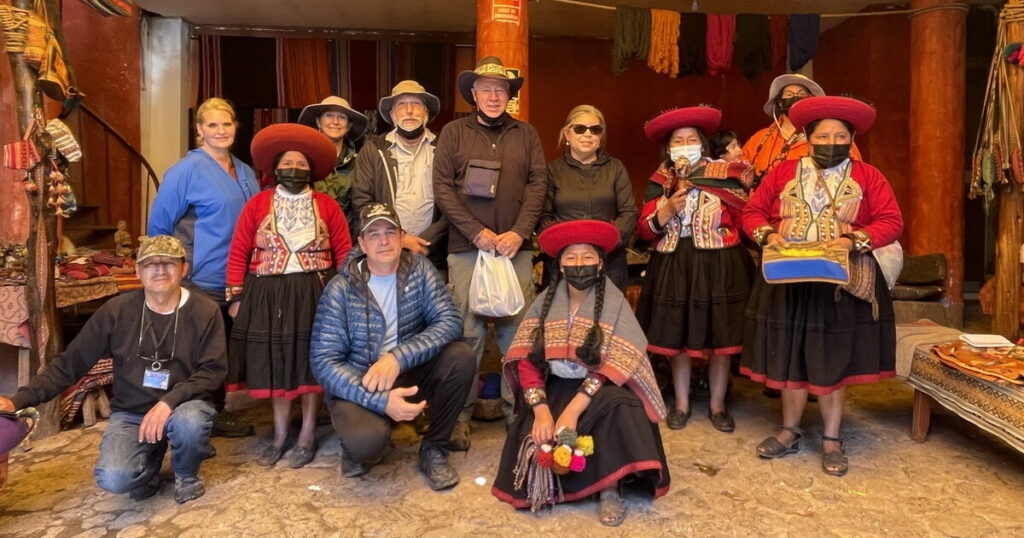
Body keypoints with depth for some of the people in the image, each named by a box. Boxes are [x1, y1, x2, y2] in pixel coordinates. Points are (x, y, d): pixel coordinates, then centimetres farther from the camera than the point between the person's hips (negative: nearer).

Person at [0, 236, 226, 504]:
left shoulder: (205, 311, -10)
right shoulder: (116, 310, -6)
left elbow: (213, 370, -12)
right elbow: (70, 363, 0)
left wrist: (169, 401, -27)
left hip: (184, 405, -1)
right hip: (130, 412, 1)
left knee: (190, 422, -37)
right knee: (114, 479, -26)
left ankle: (187, 474, 0)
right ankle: (151, 457, 14)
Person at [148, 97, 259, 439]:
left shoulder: (246, 173, 10)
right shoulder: (187, 170, -9)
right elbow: (159, 226, -6)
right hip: (202, 282, -6)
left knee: (225, 350, 15)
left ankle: (216, 412, 29)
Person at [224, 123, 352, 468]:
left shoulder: (327, 206, 4)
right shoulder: (257, 204, 5)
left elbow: (344, 253, 1)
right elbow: (238, 253, 3)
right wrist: (235, 297, -2)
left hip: (314, 293, -1)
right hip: (268, 294, 1)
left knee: (311, 361, 5)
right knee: (275, 362, 9)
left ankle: (307, 436, 19)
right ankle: (280, 435, 25)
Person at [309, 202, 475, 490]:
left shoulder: (419, 269, -6)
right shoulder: (341, 289, -13)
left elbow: (450, 321, -16)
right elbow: (324, 361, -16)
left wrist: (398, 357, -30)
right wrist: (381, 400, -29)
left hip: (409, 374, 3)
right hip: (357, 385, -3)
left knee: (461, 356, -23)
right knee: (367, 439, -34)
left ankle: (433, 448, -2)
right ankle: (359, 448, 7)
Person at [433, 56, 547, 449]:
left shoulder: (526, 134, 14)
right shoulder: (453, 133, 9)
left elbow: (537, 184, 5)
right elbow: (442, 188, 0)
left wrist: (519, 232, -9)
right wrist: (477, 233, -9)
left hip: (515, 247, 2)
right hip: (466, 247, -1)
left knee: (517, 330, 2)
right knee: (468, 332, 1)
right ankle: (461, 415, 12)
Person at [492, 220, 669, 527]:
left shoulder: (614, 304, -8)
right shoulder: (545, 303, 0)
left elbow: (612, 367, -17)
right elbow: (526, 361, -6)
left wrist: (573, 411, -27)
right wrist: (541, 409, -22)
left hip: (600, 391, -2)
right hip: (555, 389, 2)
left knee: (617, 404, -34)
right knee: (536, 441, -24)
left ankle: (609, 489, -18)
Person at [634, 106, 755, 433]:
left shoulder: (725, 175, 1)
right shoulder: (659, 182, 7)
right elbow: (644, 230, 0)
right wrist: (668, 209, -14)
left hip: (718, 266, -1)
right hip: (674, 266, 2)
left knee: (721, 339, 4)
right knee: (676, 336, 6)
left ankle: (717, 405, 22)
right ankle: (681, 404, 23)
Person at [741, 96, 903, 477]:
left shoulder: (867, 177, 3)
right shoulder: (783, 173, 6)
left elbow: (891, 222, -3)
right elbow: (753, 212, 6)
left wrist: (854, 241, -20)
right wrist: (769, 235, -14)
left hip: (843, 284, -1)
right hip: (789, 282, 1)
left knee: (833, 361, 7)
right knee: (790, 358, 9)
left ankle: (832, 441, 22)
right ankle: (789, 434, 25)